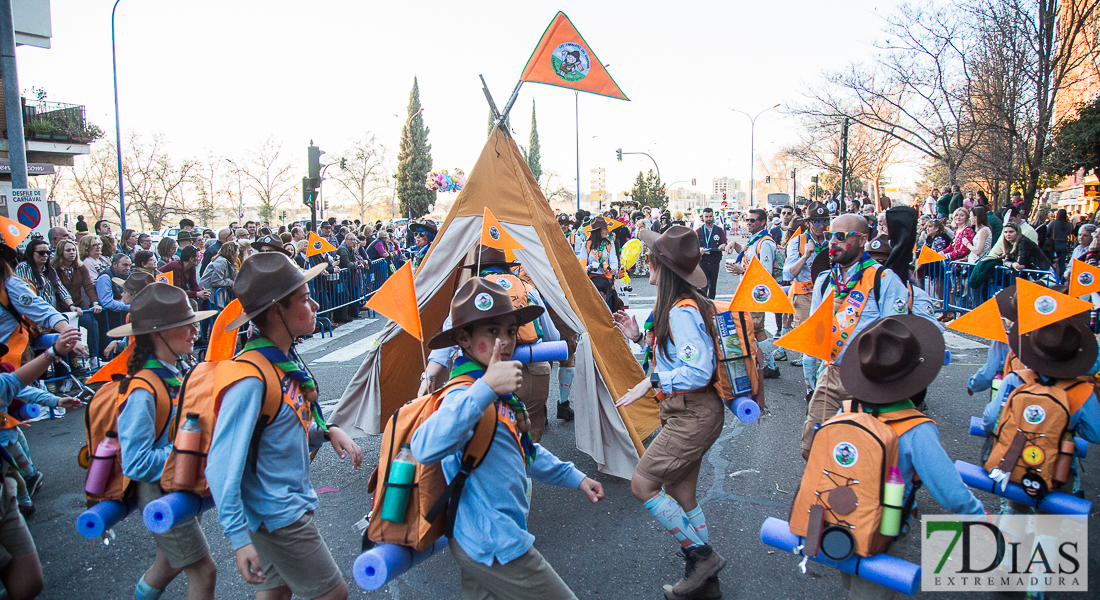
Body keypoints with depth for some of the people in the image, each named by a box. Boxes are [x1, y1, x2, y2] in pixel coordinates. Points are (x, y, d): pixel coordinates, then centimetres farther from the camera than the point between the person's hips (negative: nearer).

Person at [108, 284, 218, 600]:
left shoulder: (178, 370, -1)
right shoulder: (142, 391, -27)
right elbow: (136, 464, -26)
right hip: (160, 493, -8)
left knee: (170, 563, 25)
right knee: (203, 571, 3)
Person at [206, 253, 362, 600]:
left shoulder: (286, 360, 2)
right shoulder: (251, 378, -26)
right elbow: (222, 468, -25)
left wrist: (328, 432, -2)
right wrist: (240, 539, -24)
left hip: (294, 503, 8)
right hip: (278, 517, -8)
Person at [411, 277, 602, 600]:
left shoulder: (498, 394, 11)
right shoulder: (465, 395, -24)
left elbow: (523, 450, 23)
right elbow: (425, 448, -44)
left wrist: (574, 477, 23)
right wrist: (485, 388, -50)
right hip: (496, 549, -10)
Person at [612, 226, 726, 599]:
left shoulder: (683, 311, -20)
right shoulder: (675, 306, 12)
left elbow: (699, 370, -26)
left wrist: (652, 381, -23)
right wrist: (639, 337, 9)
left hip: (693, 416, -10)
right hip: (685, 414, 10)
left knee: (642, 484, -7)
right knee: (679, 494, 16)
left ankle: (702, 555, 7)